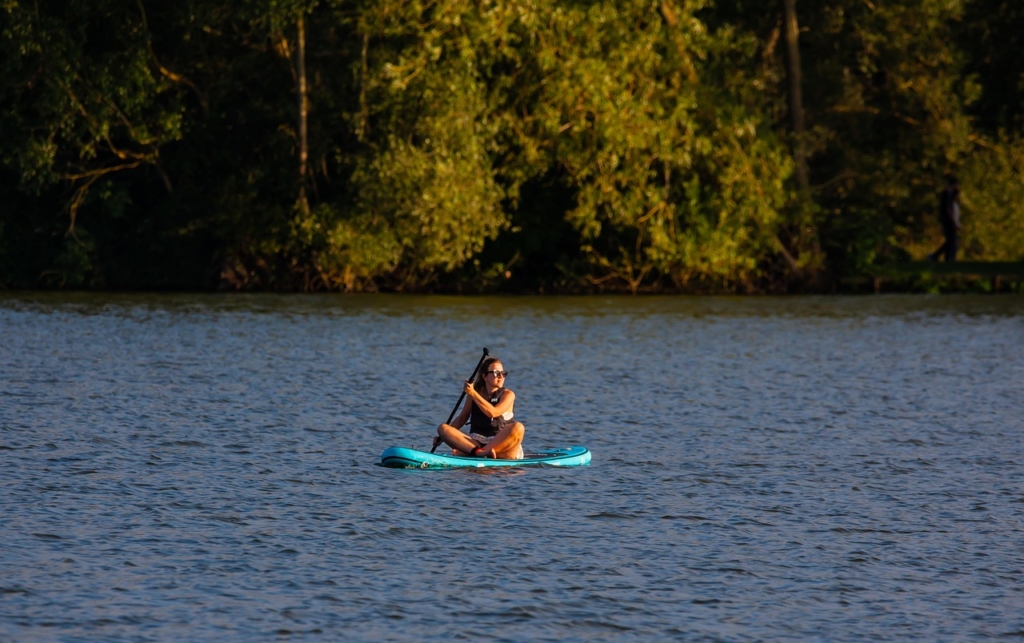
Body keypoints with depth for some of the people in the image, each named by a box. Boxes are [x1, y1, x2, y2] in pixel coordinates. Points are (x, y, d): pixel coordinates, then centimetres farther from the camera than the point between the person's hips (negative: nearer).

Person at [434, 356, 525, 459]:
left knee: (518, 427, -34)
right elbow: (462, 418, 19)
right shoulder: (473, 394, 11)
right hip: (476, 444, 3)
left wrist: (473, 394, -15)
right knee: (443, 428, -18)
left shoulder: (508, 395, 1)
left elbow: (493, 413, -16)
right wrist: (443, 437, 11)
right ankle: (479, 452, -41)